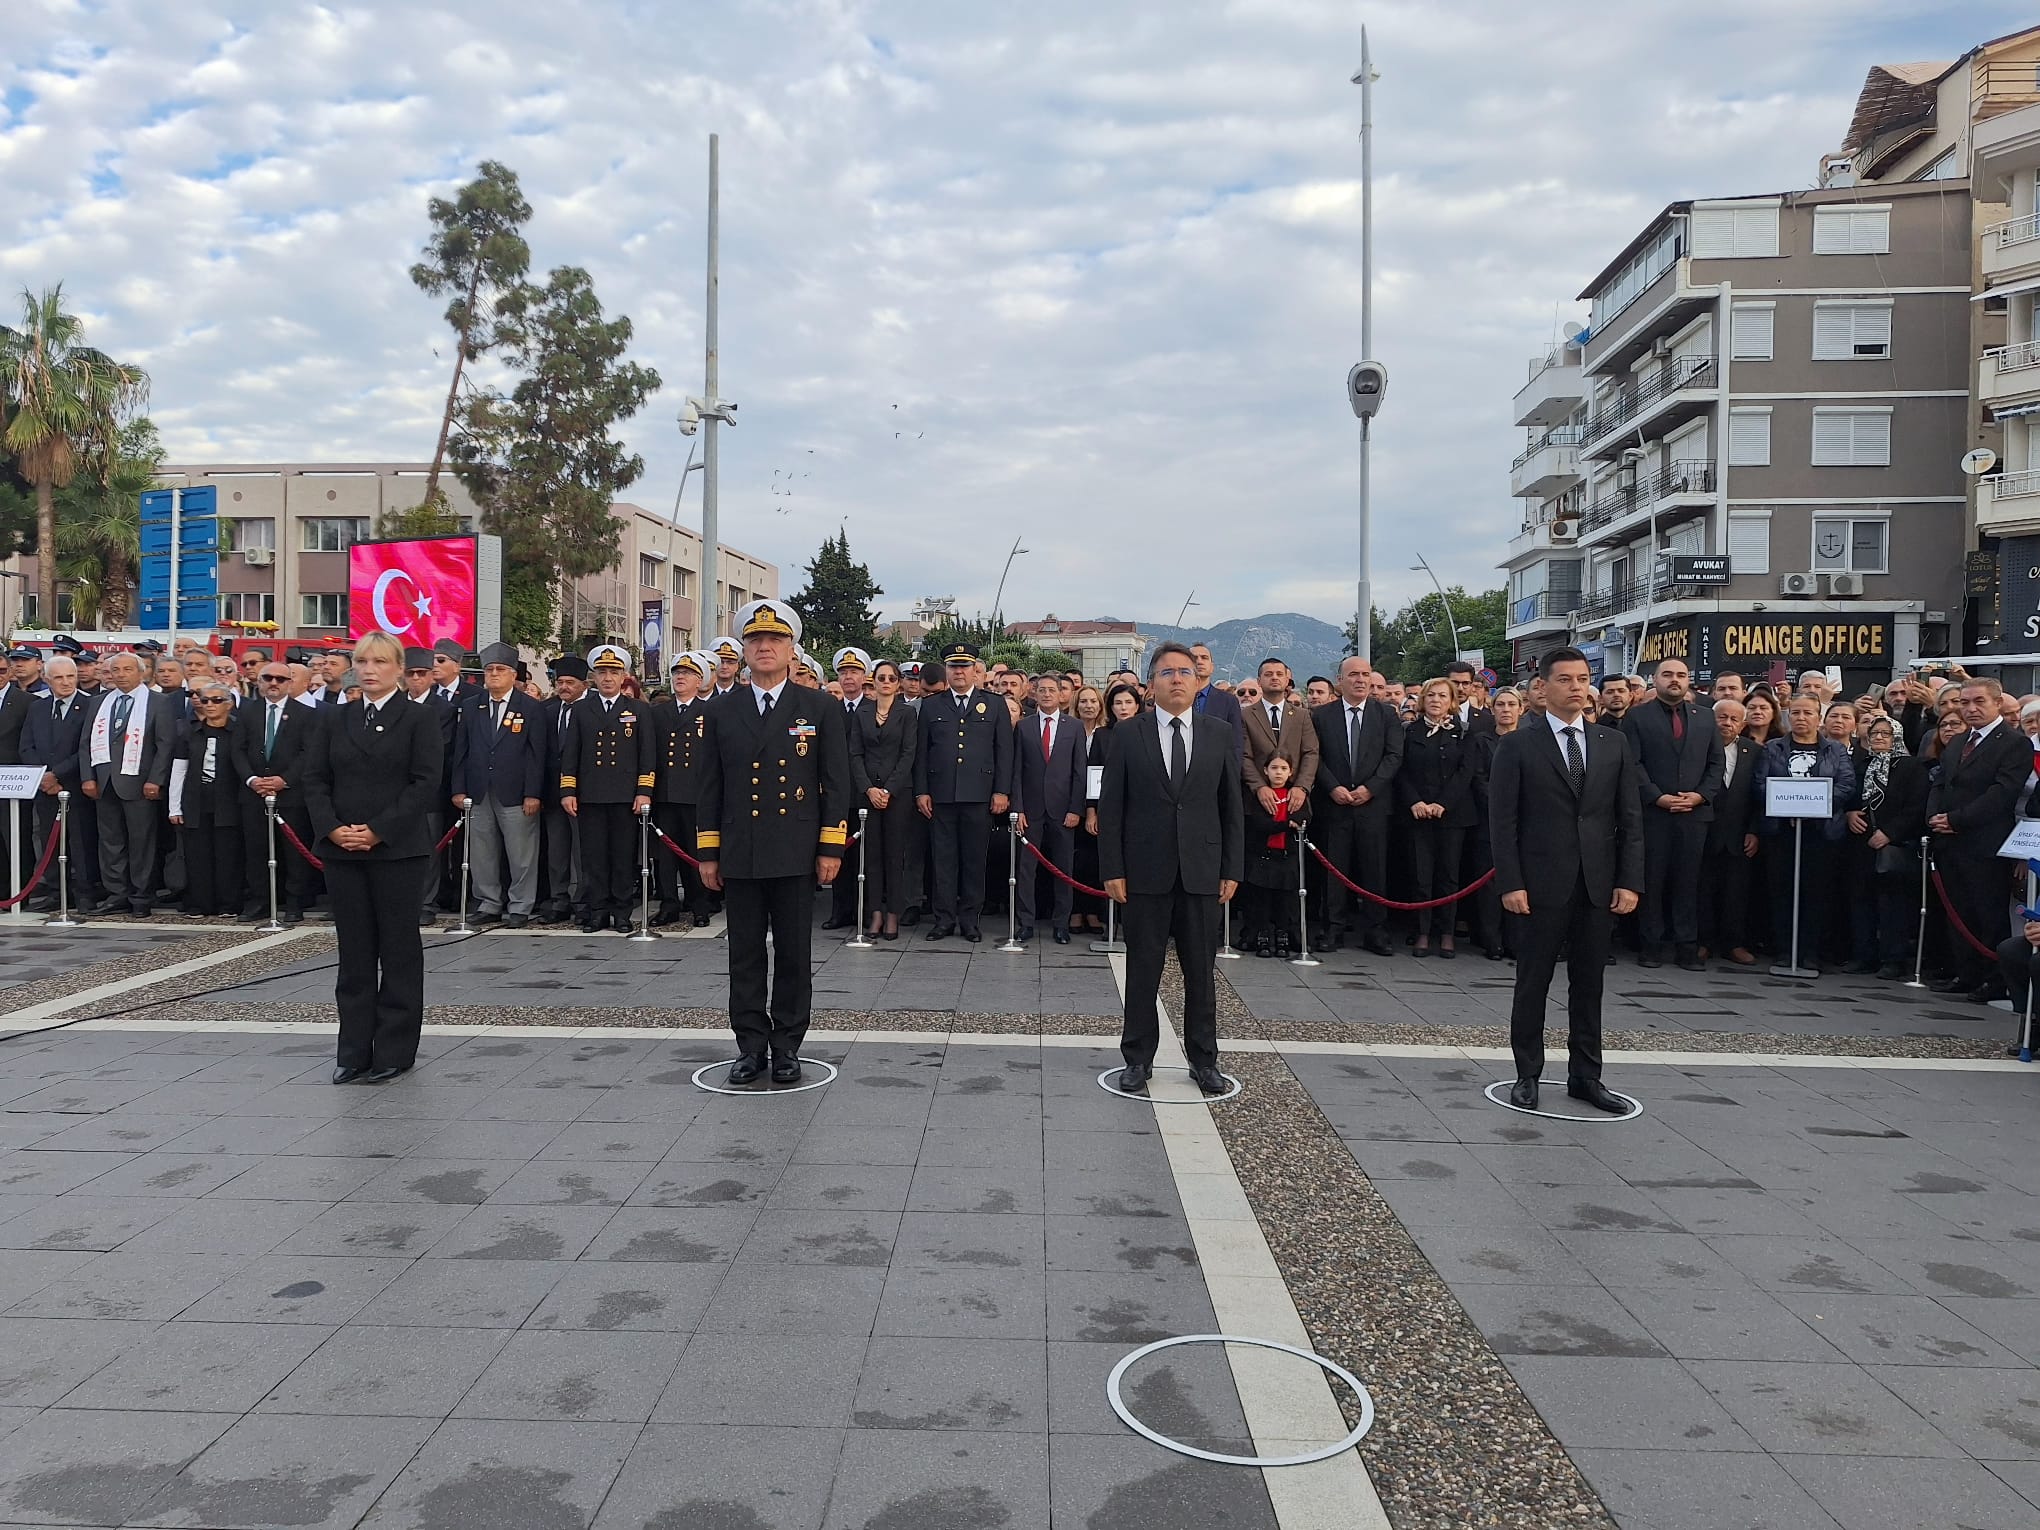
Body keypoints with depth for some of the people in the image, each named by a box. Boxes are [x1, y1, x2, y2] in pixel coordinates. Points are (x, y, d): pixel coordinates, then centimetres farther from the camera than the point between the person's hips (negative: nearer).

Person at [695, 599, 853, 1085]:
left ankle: (787, 1047, 16)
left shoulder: (821, 708, 2)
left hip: (796, 855, -2)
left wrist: (831, 848, -5)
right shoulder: (722, 710, 8)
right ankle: (751, 1046, 17)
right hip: (739, 854, 2)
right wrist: (708, 852, 5)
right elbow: (710, 785, 9)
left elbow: (836, 783, 1)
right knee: (745, 955, 7)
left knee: (794, 955, 5)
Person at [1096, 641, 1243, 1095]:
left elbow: (1231, 805, 6)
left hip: (1202, 871, 1)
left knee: (1201, 970, 8)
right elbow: (1110, 807, 0)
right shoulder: (1130, 735, 1)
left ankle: (1204, 1059, 20)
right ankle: (1138, 1059, 18)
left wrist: (1232, 869, 2)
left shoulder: (1220, 734, 5)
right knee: (1143, 969, 6)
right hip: (1146, 871, -1)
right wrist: (1112, 870, -5)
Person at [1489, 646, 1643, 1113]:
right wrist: (1510, 883, -12)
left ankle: (1585, 1076, 21)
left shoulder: (1614, 744, 9)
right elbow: (1503, 820, -5)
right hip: (1541, 885, -3)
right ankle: (1527, 1075, 16)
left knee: (1589, 983, 10)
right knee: (1533, 982, 5)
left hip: (1599, 886, 3)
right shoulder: (1517, 746, -2)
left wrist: (1630, 881, -1)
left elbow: (1630, 818, 8)